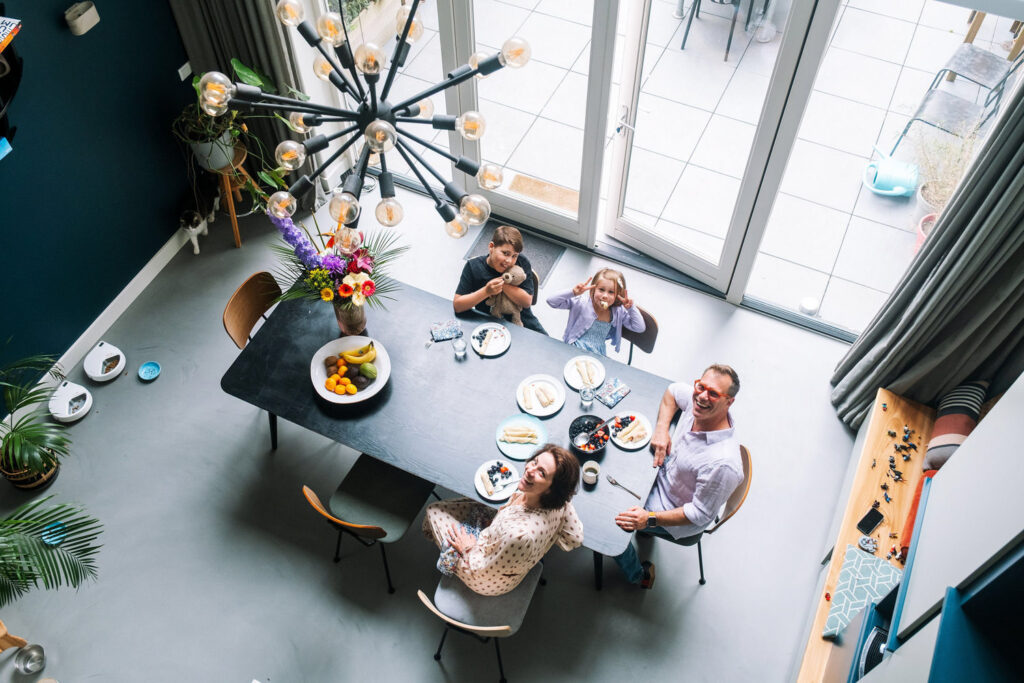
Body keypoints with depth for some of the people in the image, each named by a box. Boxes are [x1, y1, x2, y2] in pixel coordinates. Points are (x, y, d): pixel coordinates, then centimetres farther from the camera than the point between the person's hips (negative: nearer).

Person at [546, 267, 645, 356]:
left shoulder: (618, 312, 2)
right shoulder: (582, 303, -7)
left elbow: (640, 328, 4)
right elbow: (551, 301, -10)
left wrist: (631, 308, -8)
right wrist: (573, 292, -23)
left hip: (597, 356, 4)